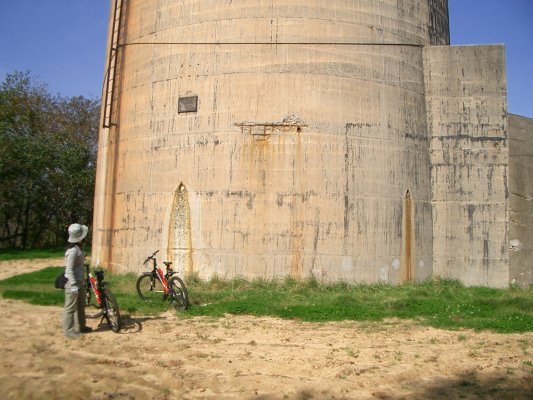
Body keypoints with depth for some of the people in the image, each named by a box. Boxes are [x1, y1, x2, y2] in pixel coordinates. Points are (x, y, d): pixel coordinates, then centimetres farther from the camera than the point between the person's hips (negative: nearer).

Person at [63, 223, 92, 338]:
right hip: (72, 282, -10)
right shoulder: (72, 250, -22)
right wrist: (73, 284, -25)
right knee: (71, 307, 2)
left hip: (79, 281, 10)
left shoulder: (78, 248, 8)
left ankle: (80, 326, 32)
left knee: (81, 305, 19)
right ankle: (68, 330, 13)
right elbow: (69, 269, -24)